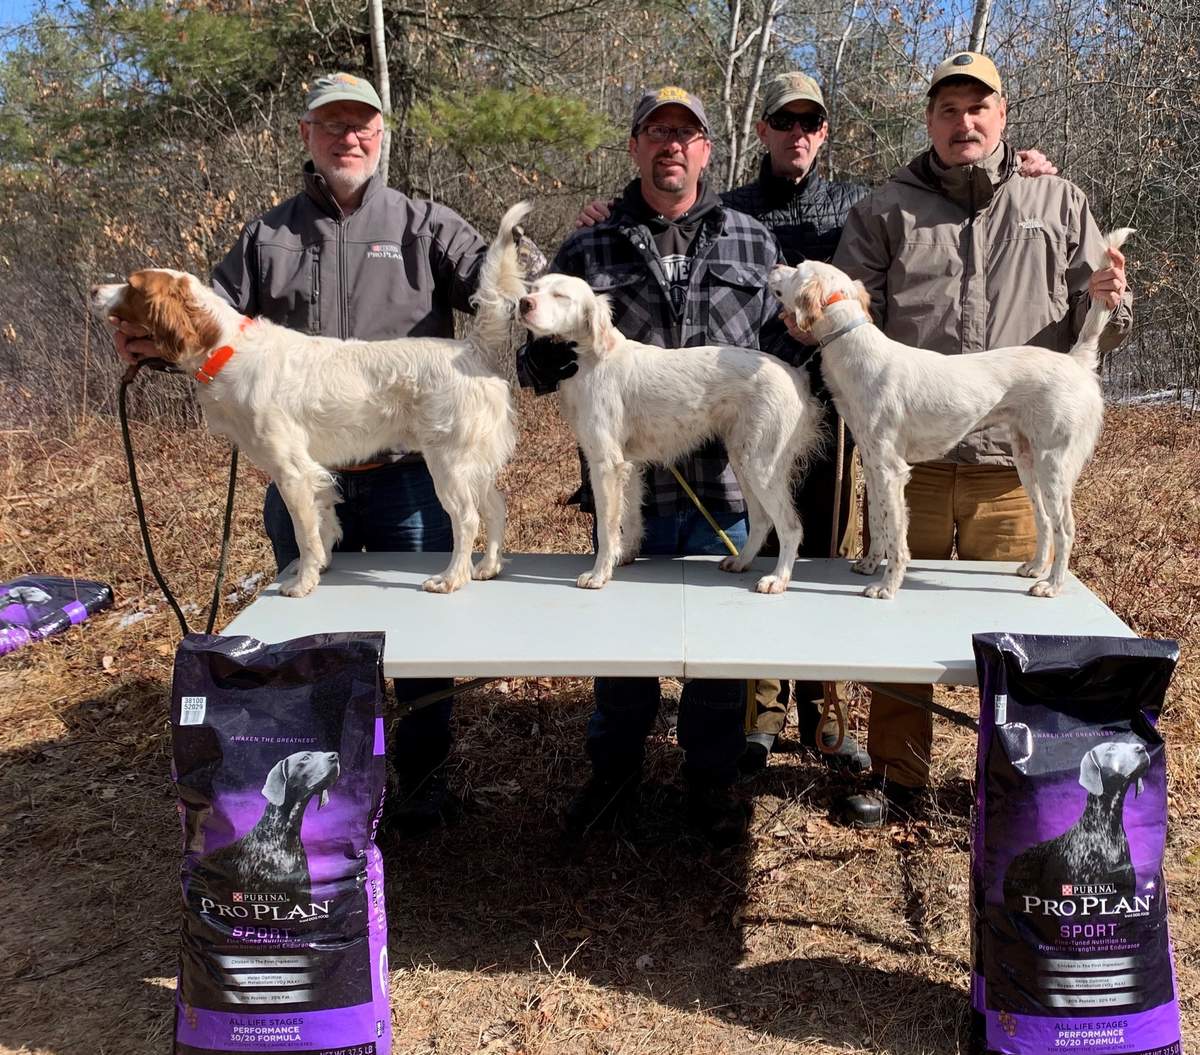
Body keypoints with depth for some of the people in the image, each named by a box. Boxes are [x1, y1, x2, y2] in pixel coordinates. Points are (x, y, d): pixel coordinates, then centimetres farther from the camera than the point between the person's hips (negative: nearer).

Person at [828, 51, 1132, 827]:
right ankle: (898, 777, 24)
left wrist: (1108, 302, -12)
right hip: (907, 457, 0)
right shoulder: (888, 210, 10)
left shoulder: (1059, 204, 12)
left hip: (1017, 463, 0)